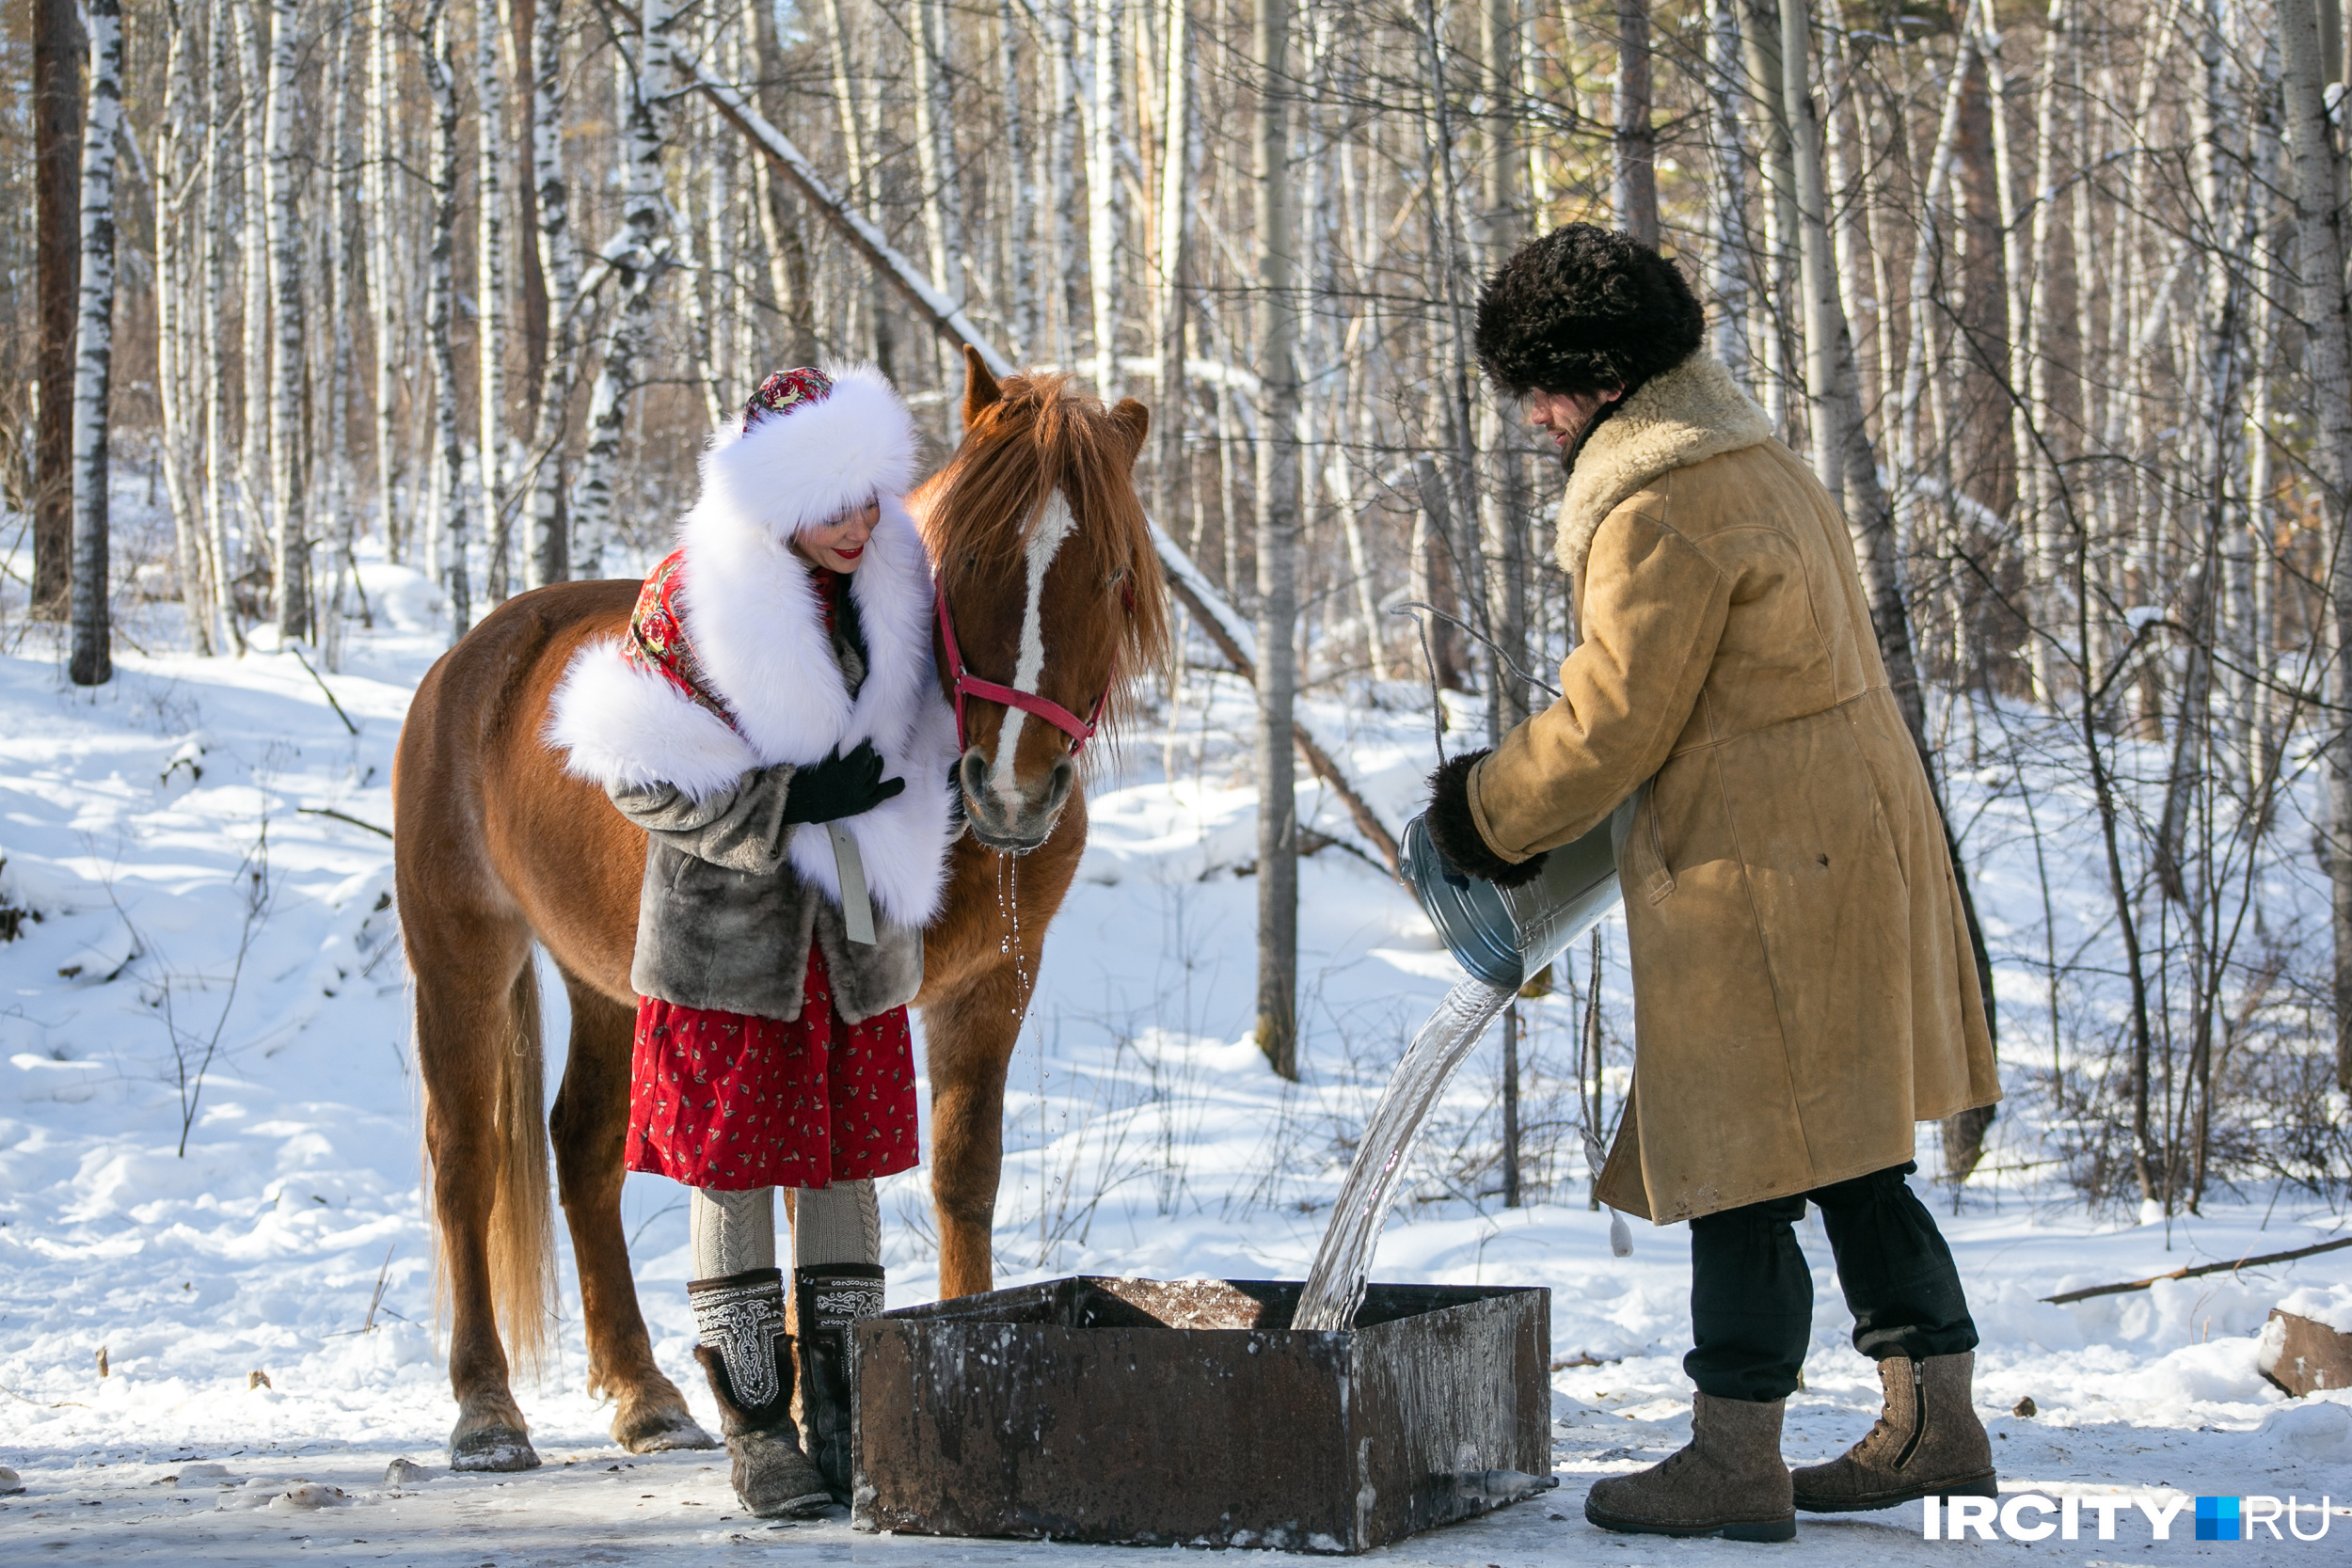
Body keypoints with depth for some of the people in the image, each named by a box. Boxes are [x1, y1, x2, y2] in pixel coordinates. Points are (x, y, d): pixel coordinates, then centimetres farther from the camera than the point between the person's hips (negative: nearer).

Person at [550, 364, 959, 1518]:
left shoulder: (898, 584, 0)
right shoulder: (687, 602, -14)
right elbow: (638, 774, -13)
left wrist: (903, 855, -3)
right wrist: (790, 802, -22)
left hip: (857, 939, 4)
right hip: (728, 935, -4)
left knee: (846, 1168, 9)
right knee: (733, 1174, 1)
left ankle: (841, 1422, 19)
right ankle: (756, 1431, 11)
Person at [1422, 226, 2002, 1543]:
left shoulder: (1660, 515, -17)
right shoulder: (1760, 466, 15)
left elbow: (1609, 726, -16)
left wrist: (1493, 813, 2)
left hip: (1764, 870, -10)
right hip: (1851, 836, 10)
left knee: (1742, 1162, -2)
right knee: (1844, 1154, 15)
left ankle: (1737, 1460, 4)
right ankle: (1937, 1426, 18)